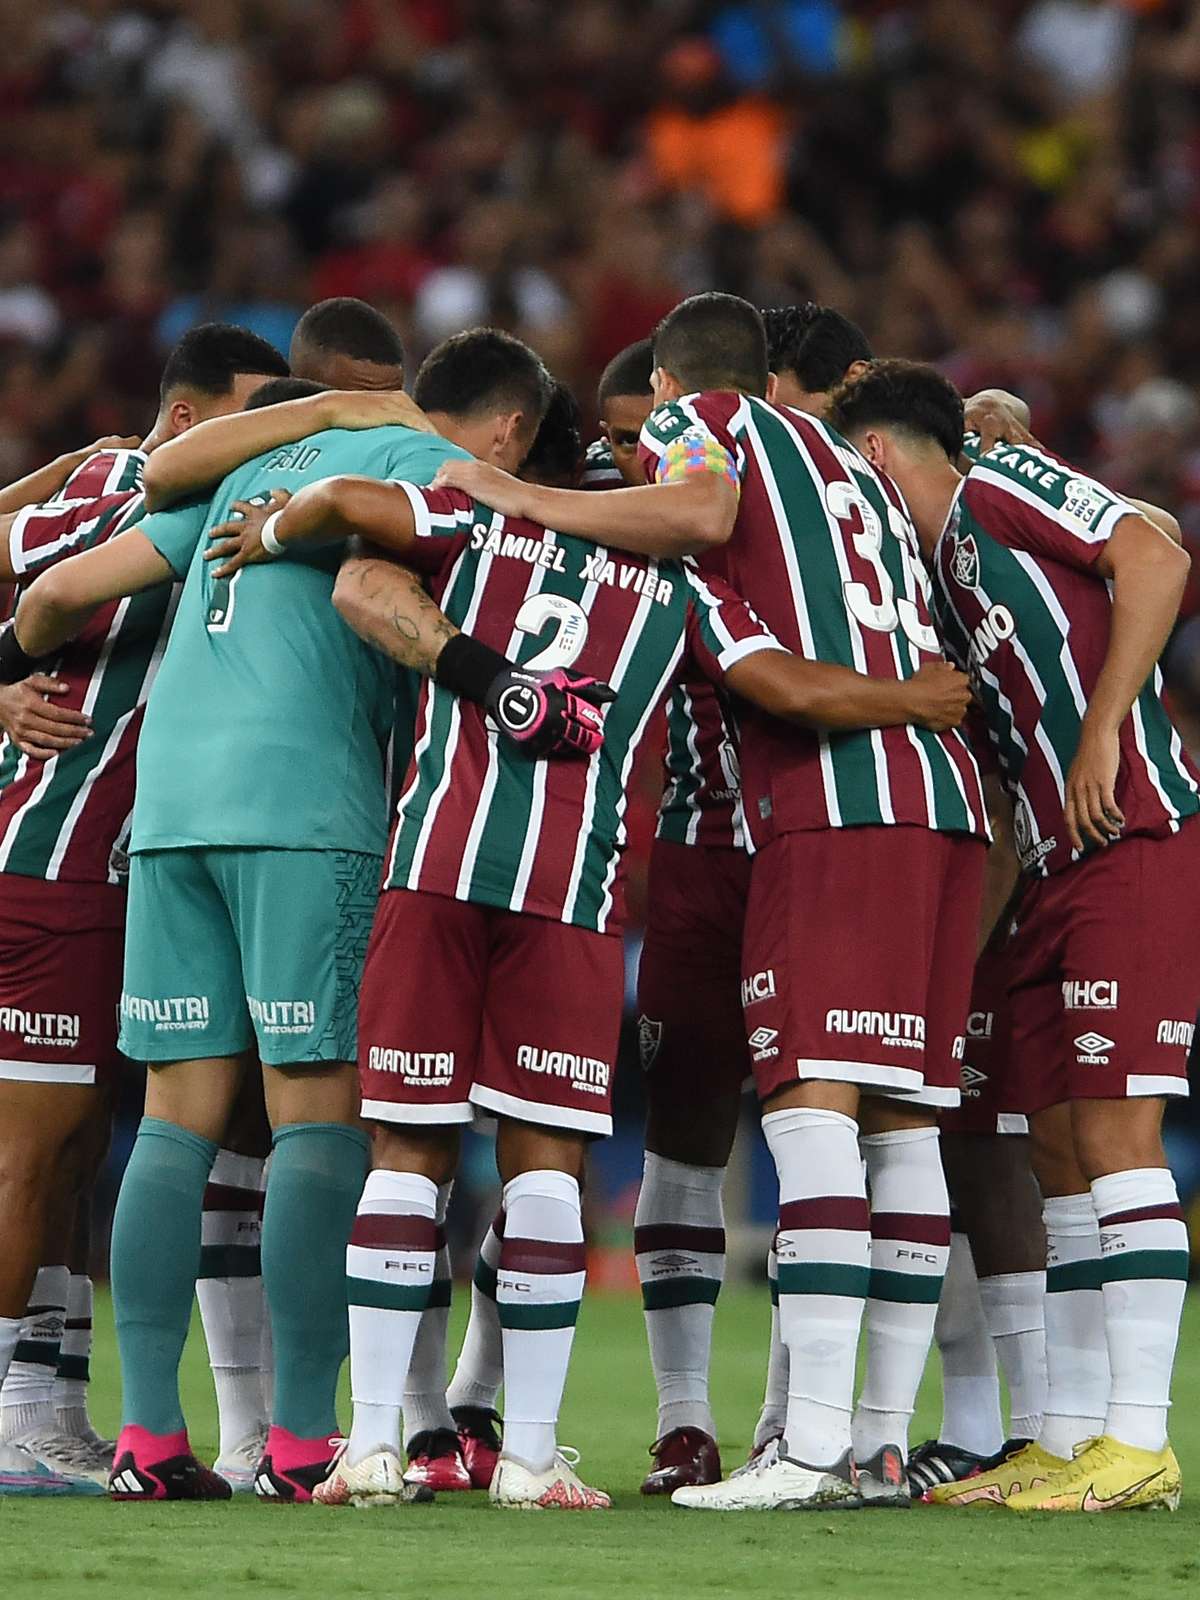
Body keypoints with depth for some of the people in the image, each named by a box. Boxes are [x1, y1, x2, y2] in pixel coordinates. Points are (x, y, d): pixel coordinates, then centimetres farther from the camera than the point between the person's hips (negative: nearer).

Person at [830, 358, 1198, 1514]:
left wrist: (1102, 730, -18)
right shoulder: (934, 574, 23)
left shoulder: (998, 487, -2)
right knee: (1062, 1146, 7)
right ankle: (1071, 1434, 10)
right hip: (1054, 869, 9)